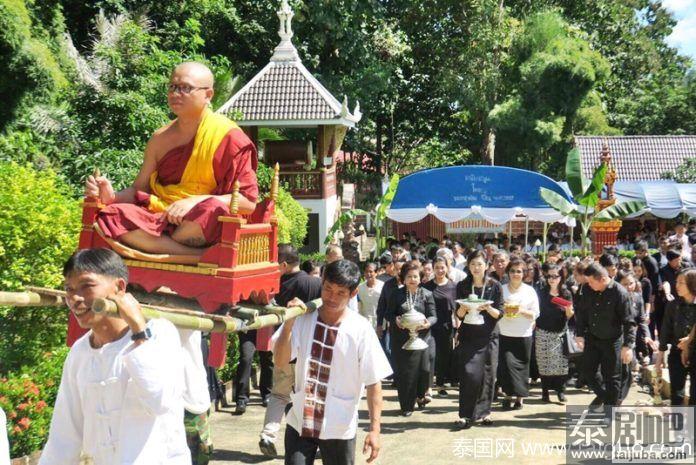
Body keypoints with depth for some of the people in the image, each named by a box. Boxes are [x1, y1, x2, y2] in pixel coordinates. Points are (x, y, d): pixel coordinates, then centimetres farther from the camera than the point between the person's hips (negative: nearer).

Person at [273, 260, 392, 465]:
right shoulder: (303, 319, -5)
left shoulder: (360, 329, -10)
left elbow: (373, 382, -8)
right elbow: (281, 362, -11)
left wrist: (375, 430, -10)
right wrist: (289, 322, -21)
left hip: (339, 428, -1)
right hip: (300, 423, 1)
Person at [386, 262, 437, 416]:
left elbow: (433, 316, 1)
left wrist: (428, 323, -20)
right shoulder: (397, 294, 3)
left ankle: (420, 394, 27)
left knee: (424, 369, -4)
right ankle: (406, 405, 15)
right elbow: (389, 313, 7)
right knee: (404, 372, 1)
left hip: (422, 338, 0)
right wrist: (395, 320, -14)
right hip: (402, 339, 0)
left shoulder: (427, 294, 2)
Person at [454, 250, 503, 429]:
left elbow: (499, 314, 0)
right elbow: (458, 315, 4)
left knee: (488, 374, 2)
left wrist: (487, 308, -18)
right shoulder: (462, 286, 3)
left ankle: (484, 411, 17)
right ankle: (466, 414, -3)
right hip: (468, 336, 0)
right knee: (469, 374, -9)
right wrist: (464, 308, -17)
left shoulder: (495, 286, 1)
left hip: (489, 336, 0)